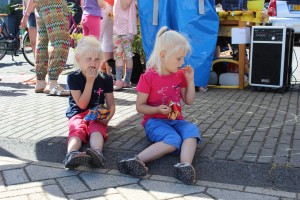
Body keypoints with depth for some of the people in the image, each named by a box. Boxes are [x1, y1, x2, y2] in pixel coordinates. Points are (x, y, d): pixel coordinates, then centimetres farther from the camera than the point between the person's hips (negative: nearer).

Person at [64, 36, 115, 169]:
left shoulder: (105, 79, 6)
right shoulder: (73, 78, 0)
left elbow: (111, 105, 5)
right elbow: (82, 104, -9)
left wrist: (107, 118, -18)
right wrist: (90, 81, -13)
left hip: (98, 116, 1)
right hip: (78, 114, -1)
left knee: (96, 129, -32)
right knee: (77, 130, -32)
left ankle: (97, 153, -63)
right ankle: (72, 155, -62)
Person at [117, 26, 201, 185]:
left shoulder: (180, 75, 9)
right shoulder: (148, 77, -9)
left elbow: (189, 101, 14)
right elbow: (139, 106, -6)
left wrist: (190, 80, 2)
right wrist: (157, 109, -23)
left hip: (176, 120, 5)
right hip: (155, 121, -5)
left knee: (192, 130, -28)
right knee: (173, 140, -35)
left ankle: (185, 165, -50)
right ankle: (138, 160, -43)